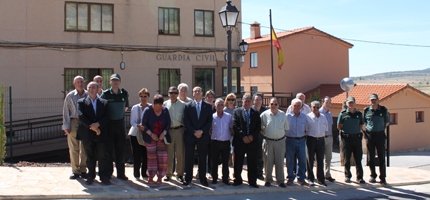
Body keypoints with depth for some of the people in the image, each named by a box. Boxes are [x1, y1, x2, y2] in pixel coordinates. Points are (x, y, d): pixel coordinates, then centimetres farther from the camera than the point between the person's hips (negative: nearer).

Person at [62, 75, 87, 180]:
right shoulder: (70, 96, 6)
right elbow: (66, 112, 4)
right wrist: (66, 126, -3)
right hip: (73, 122, -1)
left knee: (85, 148, 4)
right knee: (73, 148, -1)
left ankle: (83, 170, 13)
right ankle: (75, 171, 6)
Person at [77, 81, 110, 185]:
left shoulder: (104, 103, 11)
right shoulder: (81, 102, 8)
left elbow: (106, 117, 1)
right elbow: (81, 117, -5)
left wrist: (98, 124, -17)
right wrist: (92, 127, -14)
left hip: (101, 134, 1)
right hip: (87, 134, 0)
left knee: (102, 156, 0)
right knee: (90, 156, 6)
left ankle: (103, 176, 9)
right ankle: (91, 176, 17)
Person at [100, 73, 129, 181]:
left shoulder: (124, 93, 4)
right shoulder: (105, 94, -5)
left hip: (120, 123, 3)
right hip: (109, 124, -3)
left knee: (120, 149, 7)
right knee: (108, 149, 0)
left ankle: (120, 173, 15)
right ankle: (108, 172, 11)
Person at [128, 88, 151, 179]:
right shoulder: (135, 108, 5)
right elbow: (132, 121, 0)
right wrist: (138, 125, -20)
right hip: (136, 134, -1)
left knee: (146, 155, -1)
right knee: (137, 155, -4)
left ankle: (144, 172, 15)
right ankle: (136, 172, 12)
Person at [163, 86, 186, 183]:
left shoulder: (182, 105, 5)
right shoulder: (165, 104, 7)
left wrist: (185, 129, -1)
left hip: (179, 130, 0)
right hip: (168, 131, 0)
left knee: (180, 153, 1)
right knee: (169, 153, 4)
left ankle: (179, 174, 11)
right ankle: (168, 173, 16)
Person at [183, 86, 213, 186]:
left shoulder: (208, 106, 7)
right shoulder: (188, 106, 5)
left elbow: (209, 121, 2)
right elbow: (186, 121, -1)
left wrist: (201, 131, -11)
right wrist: (194, 132, -11)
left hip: (203, 136, 0)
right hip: (190, 136, 0)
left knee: (202, 158, 5)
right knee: (189, 158, 3)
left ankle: (203, 178, 14)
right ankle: (188, 178, 13)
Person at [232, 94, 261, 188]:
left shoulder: (256, 113, 11)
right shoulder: (237, 111, 5)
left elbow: (259, 127, 4)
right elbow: (235, 126, -4)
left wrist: (252, 136, -11)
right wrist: (243, 137, -13)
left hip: (252, 141, 1)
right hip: (240, 142, -1)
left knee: (252, 163, 6)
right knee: (238, 163, 4)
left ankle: (252, 181, 16)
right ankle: (238, 180, 19)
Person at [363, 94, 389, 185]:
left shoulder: (383, 110, 1)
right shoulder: (366, 110, 4)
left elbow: (387, 122, 11)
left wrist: (380, 129, 6)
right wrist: (368, 129, 7)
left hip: (380, 135, -1)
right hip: (369, 135, 1)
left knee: (382, 157, -2)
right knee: (371, 157, 6)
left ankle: (382, 178, 3)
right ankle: (372, 176, 19)